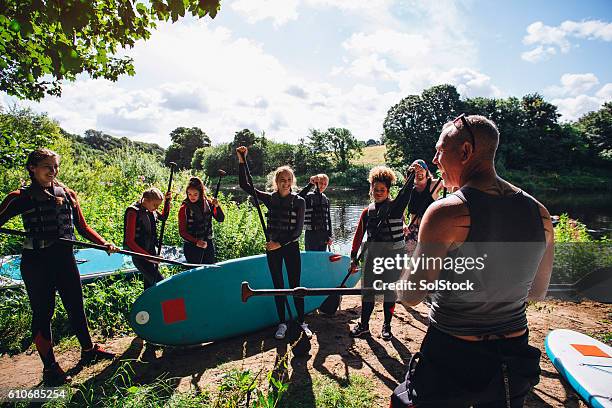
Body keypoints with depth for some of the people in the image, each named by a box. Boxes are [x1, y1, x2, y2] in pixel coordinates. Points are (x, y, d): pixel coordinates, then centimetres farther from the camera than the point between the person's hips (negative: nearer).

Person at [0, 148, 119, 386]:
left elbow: (82, 227, 8)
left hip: (64, 259, 4)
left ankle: (88, 350, 32)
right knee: (43, 313, 7)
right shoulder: (20, 198, -4)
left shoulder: (68, 195, 5)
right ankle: (49, 368, 23)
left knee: (76, 307, 14)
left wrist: (104, 243, -3)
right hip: (36, 262, -3)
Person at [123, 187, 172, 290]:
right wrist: (148, 256, -24)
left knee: (149, 286, 16)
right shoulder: (134, 212, -16)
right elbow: (129, 241, -19)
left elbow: (164, 217, 27)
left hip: (151, 254, 8)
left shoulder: (151, 211, 5)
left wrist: (167, 201, 10)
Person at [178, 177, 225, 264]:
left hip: (208, 244, 3)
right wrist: (196, 242, -22)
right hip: (192, 246, -3)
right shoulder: (184, 209, -9)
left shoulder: (208, 204, -1)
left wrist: (217, 206, -22)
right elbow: (182, 232, -8)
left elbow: (220, 219, -4)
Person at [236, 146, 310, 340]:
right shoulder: (269, 198, 0)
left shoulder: (298, 202, -5)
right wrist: (241, 160, -10)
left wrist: (280, 243, -16)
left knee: (295, 286, 3)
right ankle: (282, 323, 23)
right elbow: (244, 185, -3)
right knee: (278, 286, 10)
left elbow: (298, 230, -8)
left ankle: (302, 322, 20)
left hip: (291, 247, -2)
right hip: (273, 248, 2)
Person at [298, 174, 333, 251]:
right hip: (311, 233, -5)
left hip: (324, 234, 5)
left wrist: (329, 236, 10)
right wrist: (310, 184, -29)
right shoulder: (309, 196, -4)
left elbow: (328, 219, 15)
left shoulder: (326, 200, 12)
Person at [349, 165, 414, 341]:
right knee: (367, 289, 8)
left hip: (394, 254, -3)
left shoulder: (396, 206, -3)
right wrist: (353, 256, 2)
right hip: (372, 253, 3)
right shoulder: (368, 211, 4)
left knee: (390, 290, 8)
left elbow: (405, 194, -23)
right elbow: (359, 234, 5)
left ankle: (387, 326, 27)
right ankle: (364, 325, 23)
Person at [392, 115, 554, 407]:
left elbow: (410, 296, -18)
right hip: (513, 355, 6)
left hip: (451, 358, -5)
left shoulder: (446, 212, -23)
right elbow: (538, 292, 8)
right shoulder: (539, 213, -4)